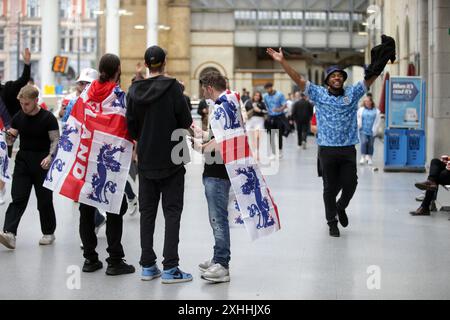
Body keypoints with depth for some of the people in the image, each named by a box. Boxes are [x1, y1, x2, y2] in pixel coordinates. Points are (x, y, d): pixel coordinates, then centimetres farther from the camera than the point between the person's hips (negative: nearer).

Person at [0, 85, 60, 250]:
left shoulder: (48, 118, -8)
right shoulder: (18, 117, 5)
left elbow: (55, 140, -7)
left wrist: (50, 156, -23)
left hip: (42, 163, -3)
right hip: (23, 160, 3)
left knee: (44, 200, 4)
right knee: (18, 198, -6)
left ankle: (49, 233, 20)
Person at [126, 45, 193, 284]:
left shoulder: (134, 90, 0)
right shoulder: (172, 86, -11)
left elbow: (130, 126, 3)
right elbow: (186, 121, -9)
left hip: (146, 159, 4)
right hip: (171, 159, -4)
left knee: (147, 211, 11)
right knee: (172, 212, 1)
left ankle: (148, 266, 13)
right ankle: (170, 268, -2)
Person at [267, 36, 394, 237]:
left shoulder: (352, 94, 9)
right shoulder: (319, 94, 5)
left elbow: (370, 78, 4)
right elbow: (298, 79, -1)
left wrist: (382, 61, -7)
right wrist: (282, 62, -10)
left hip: (348, 150, 1)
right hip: (327, 150, -1)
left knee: (350, 184, -2)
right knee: (330, 188, 4)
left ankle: (341, 207, 30)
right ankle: (332, 222, 18)